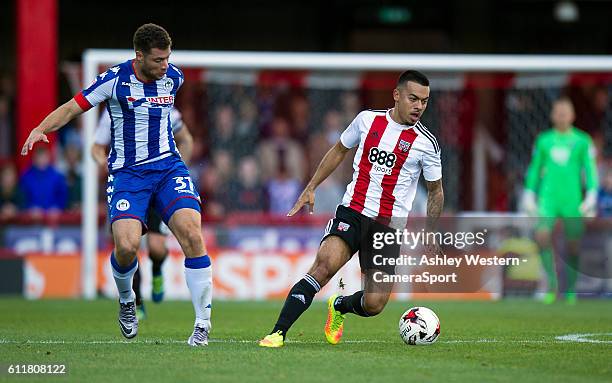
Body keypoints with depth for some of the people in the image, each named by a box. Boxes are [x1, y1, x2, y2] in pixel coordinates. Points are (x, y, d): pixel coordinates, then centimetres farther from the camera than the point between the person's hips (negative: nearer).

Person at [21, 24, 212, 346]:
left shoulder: (173, 78, 3)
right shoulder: (115, 80, -9)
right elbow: (73, 107, -7)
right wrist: (40, 130, -21)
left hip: (168, 167, 3)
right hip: (126, 172, -3)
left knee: (192, 233, -19)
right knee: (126, 245, -21)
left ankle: (202, 325, -12)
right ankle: (126, 300, 16)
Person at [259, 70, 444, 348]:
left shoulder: (425, 143, 0)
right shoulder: (367, 119, 4)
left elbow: (436, 192, 12)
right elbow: (339, 151, 21)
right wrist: (311, 189, 18)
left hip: (389, 224, 0)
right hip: (352, 212, 0)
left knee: (374, 303, -8)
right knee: (326, 263, -28)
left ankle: (339, 307, 30)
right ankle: (278, 333, -27)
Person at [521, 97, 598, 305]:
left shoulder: (582, 141, 3)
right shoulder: (543, 140, 10)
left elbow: (590, 170, 1)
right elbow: (534, 169, 17)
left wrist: (591, 196, -10)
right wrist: (529, 194, 13)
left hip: (572, 201, -1)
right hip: (548, 199, 1)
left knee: (573, 245, 1)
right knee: (542, 236, -19)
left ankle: (570, 291, 17)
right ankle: (552, 284, -9)